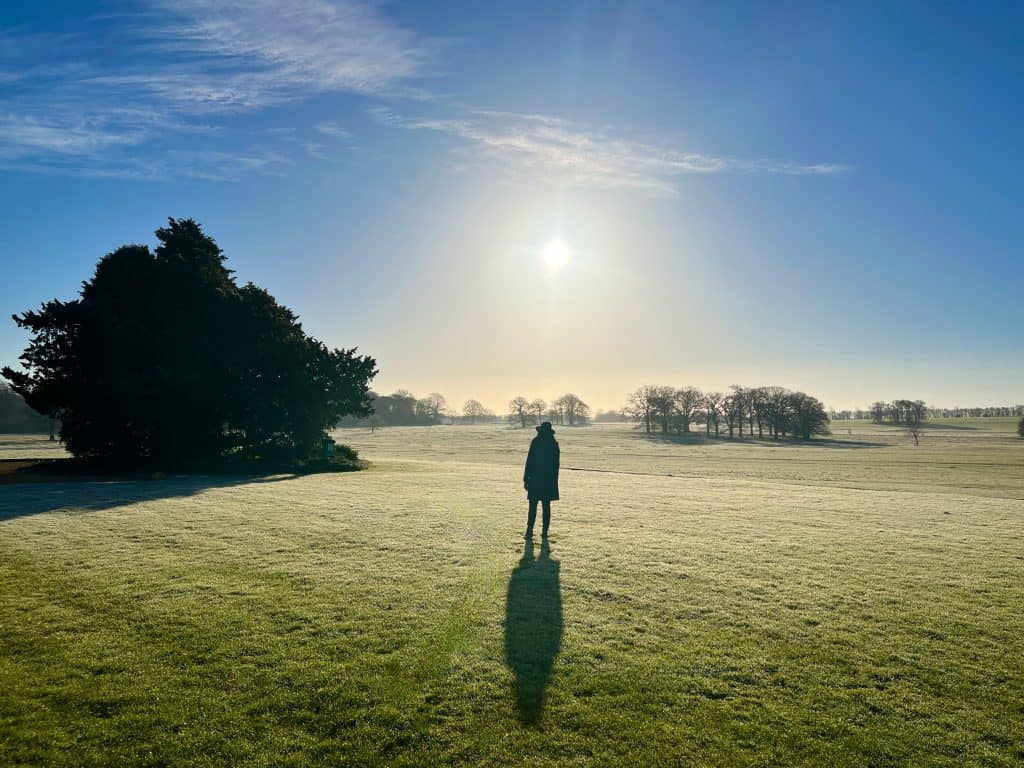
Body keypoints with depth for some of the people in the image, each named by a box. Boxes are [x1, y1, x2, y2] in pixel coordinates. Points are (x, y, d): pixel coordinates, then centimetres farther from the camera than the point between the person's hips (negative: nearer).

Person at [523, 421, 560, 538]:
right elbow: (556, 463, 7)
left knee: (533, 506, 1)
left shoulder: (535, 442, -5)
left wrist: (526, 478, -3)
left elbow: (529, 460, -7)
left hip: (535, 479, -3)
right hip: (550, 479, 3)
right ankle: (545, 531, 9)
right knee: (546, 506, 8)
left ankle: (530, 530, -5)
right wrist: (554, 479, 15)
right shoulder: (554, 444, 4)